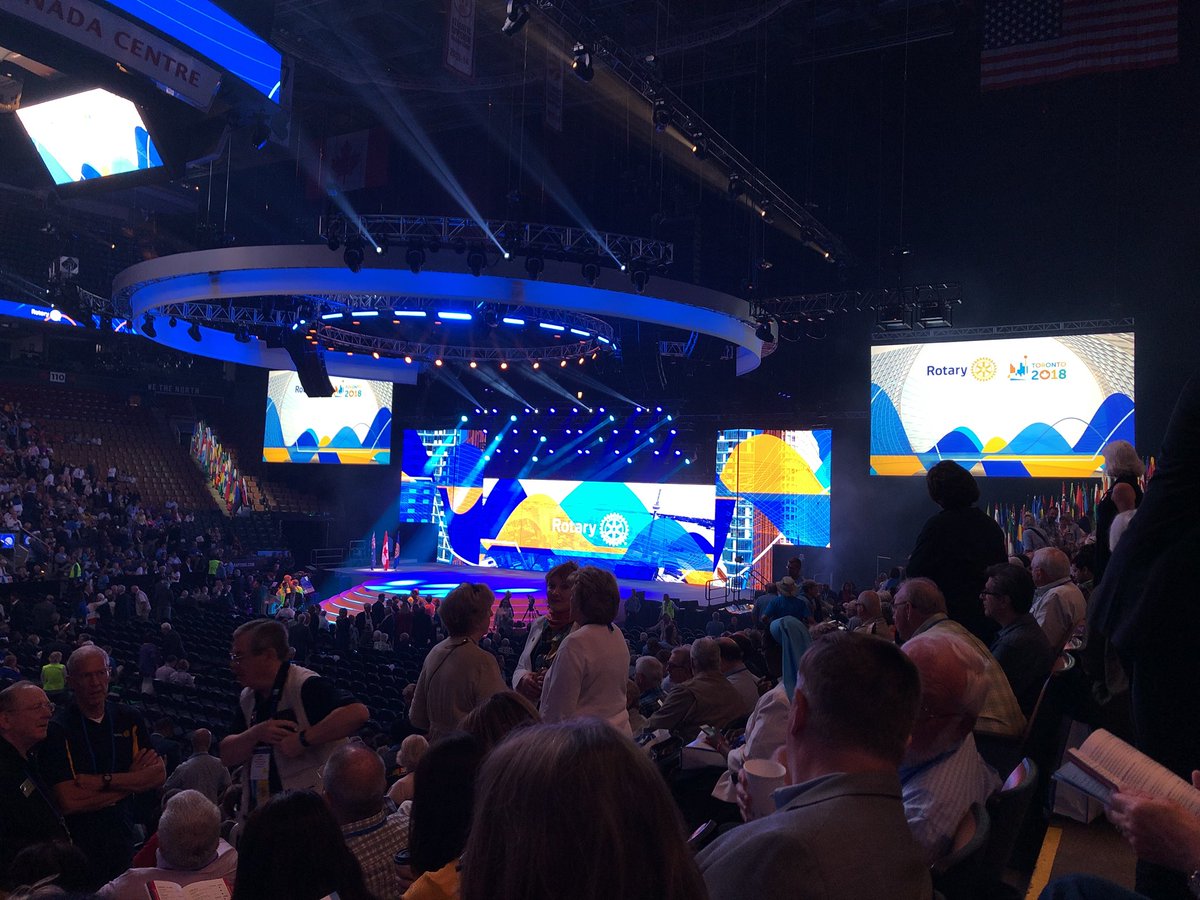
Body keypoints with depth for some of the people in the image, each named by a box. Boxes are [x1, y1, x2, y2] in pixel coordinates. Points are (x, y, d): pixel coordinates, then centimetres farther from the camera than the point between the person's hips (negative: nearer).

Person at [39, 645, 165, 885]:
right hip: (78, 849, -4)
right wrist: (131, 780, -13)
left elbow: (159, 776, -6)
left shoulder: (129, 719, 1)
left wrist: (104, 781, -18)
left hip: (124, 843, 4)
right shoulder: (57, 729, -13)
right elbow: (68, 802, -20)